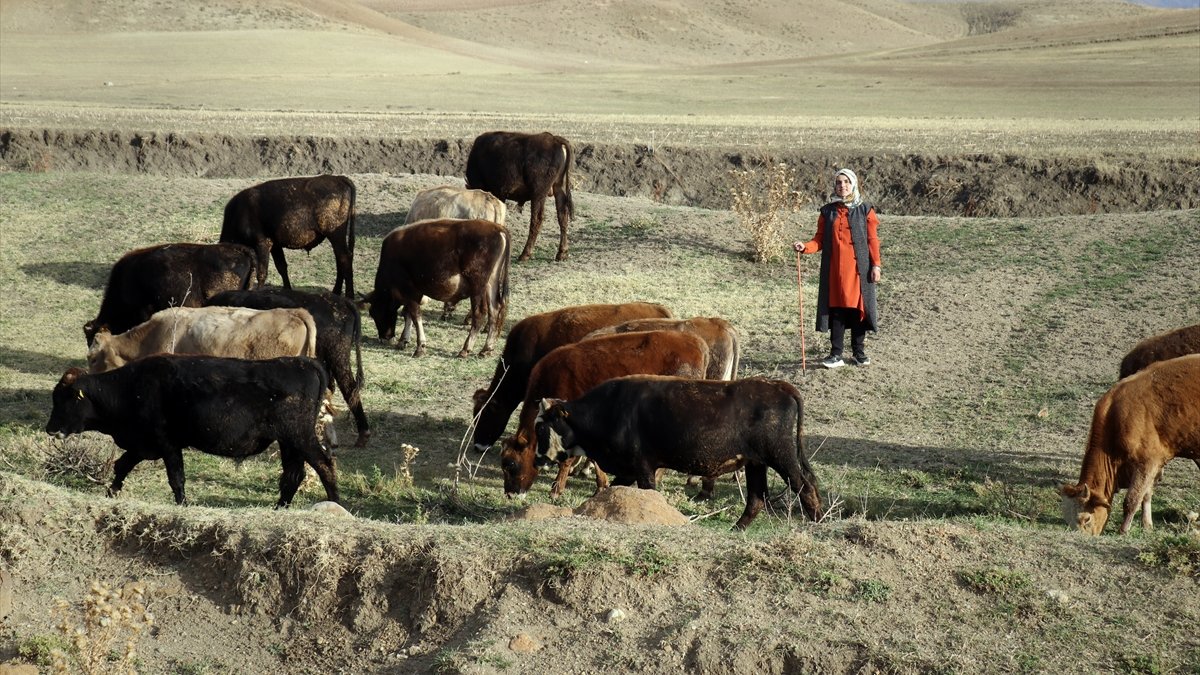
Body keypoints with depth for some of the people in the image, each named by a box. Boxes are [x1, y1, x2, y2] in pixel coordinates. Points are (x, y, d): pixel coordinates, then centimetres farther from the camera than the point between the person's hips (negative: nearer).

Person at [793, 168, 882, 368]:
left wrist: (876, 265, -6)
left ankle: (859, 352, 16)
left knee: (857, 307, 3)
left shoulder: (865, 210, 2)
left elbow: (872, 240, 0)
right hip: (834, 269, 2)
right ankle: (836, 354, 5)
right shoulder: (827, 212, 9)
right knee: (836, 309, 1)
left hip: (858, 268, -2)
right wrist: (805, 246, -12)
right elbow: (820, 240, 7)